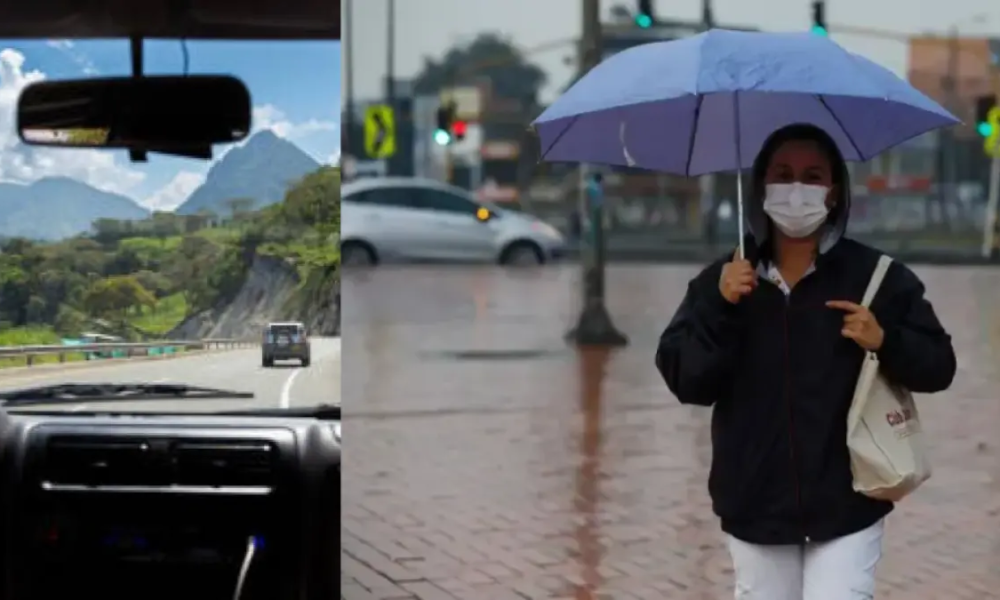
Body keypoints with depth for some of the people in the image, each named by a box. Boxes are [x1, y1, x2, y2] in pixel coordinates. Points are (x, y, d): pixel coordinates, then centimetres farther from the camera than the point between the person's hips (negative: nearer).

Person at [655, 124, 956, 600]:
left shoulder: (877, 276, -2)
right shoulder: (719, 282, 1)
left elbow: (938, 366, 2)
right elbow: (682, 379, -6)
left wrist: (885, 343, -17)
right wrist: (719, 310, -19)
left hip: (846, 507, -2)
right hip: (755, 508, 2)